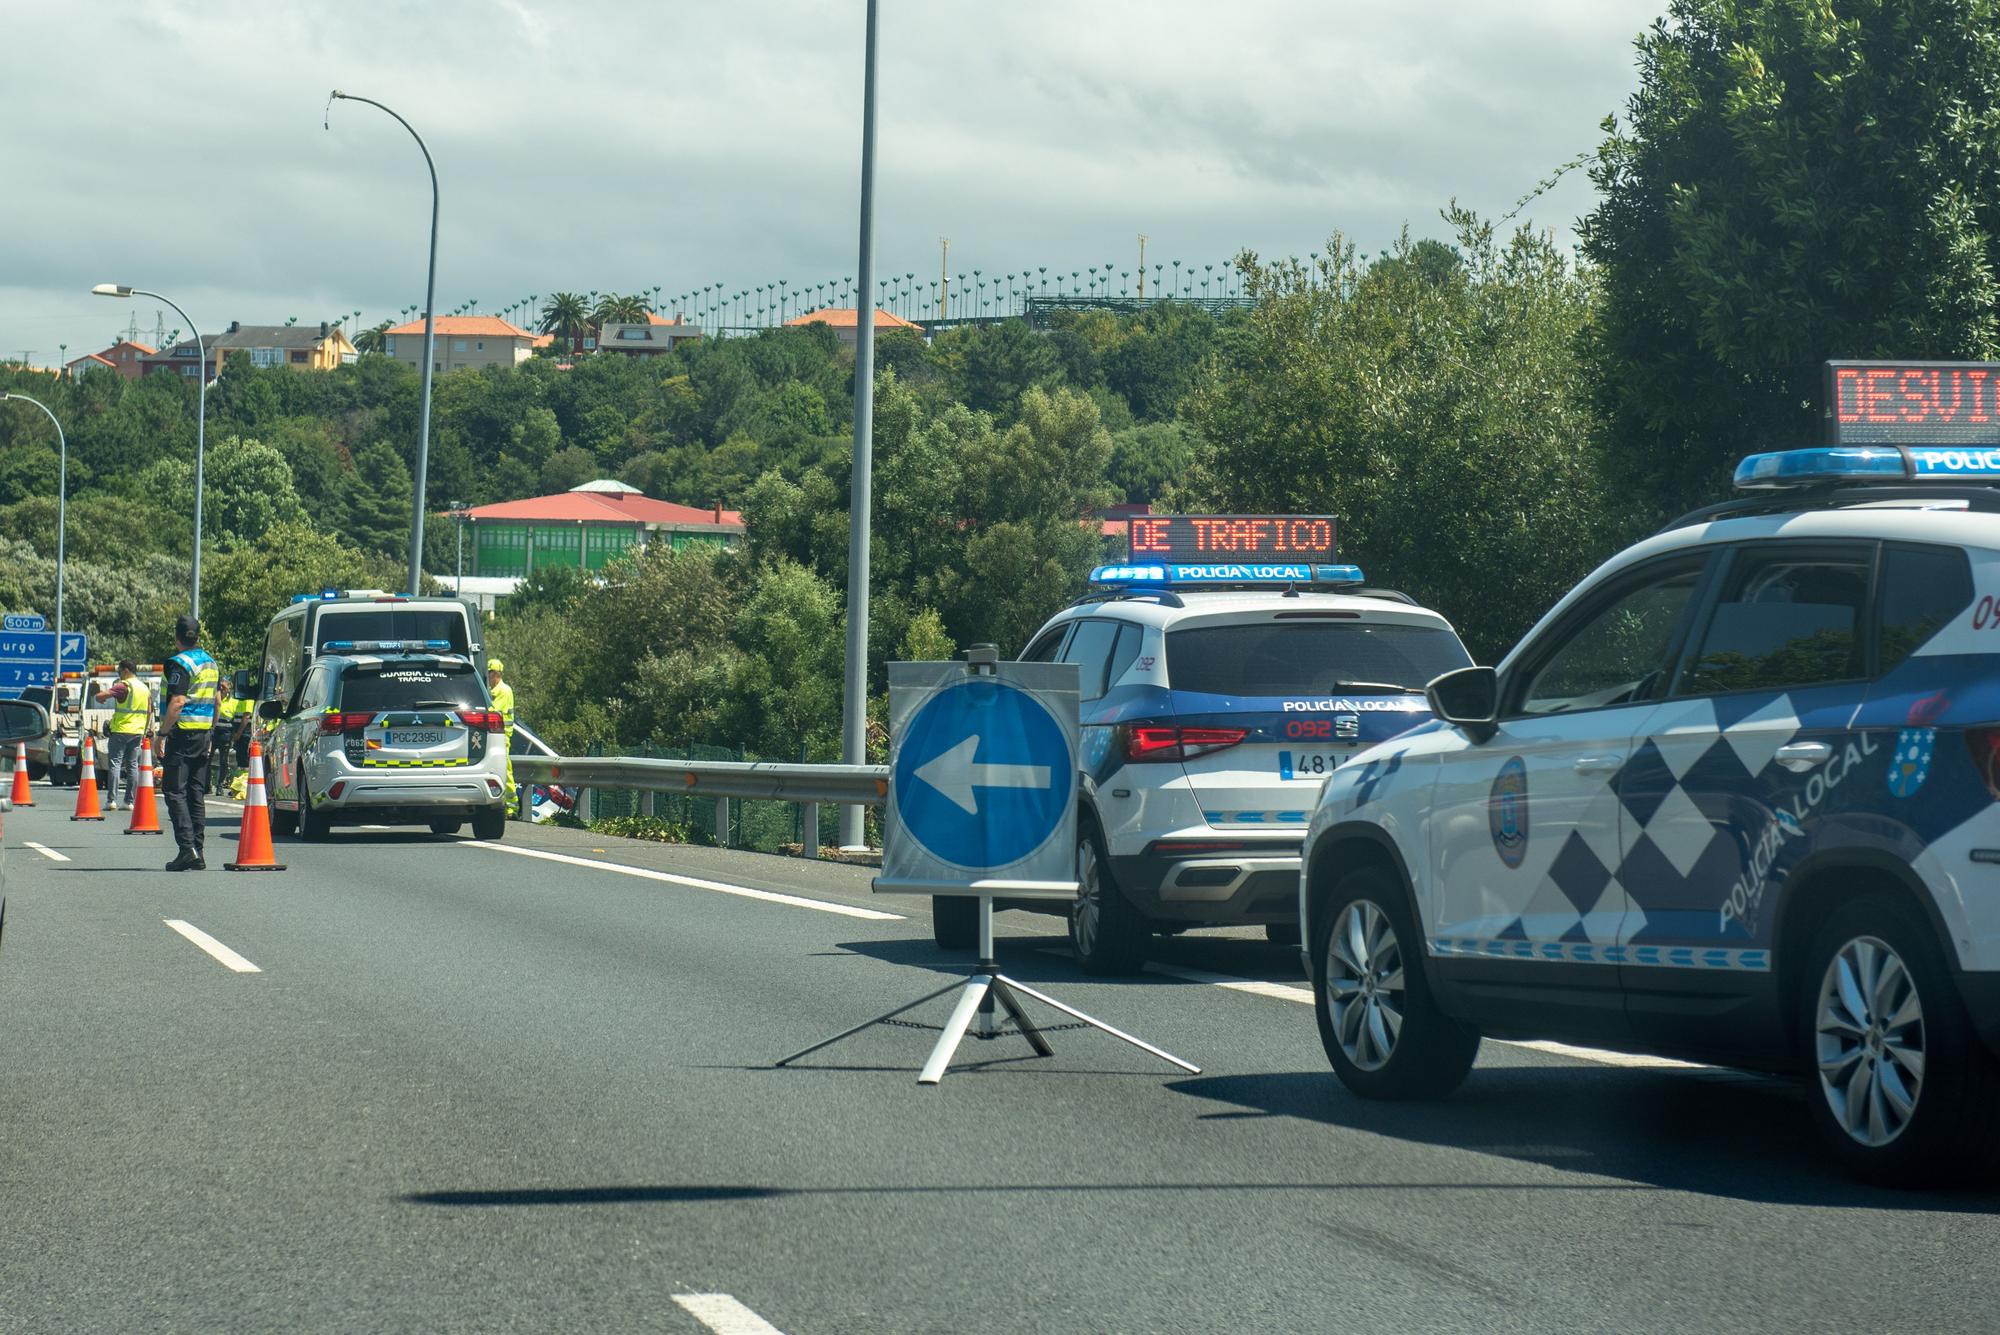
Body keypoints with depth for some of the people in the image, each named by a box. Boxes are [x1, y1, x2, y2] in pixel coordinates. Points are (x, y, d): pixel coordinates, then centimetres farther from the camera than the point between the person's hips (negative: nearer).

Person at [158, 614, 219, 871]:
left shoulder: (181, 664, -12)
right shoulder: (211, 663, 15)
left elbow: (177, 703, -19)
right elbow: (216, 703, 19)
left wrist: (162, 734, -16)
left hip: (183, 734, -8)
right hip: (204, 734, 8)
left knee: (176, 793, -6)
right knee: (197, 794, 11)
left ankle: (187, 848, -17)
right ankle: (197, 850, 9)